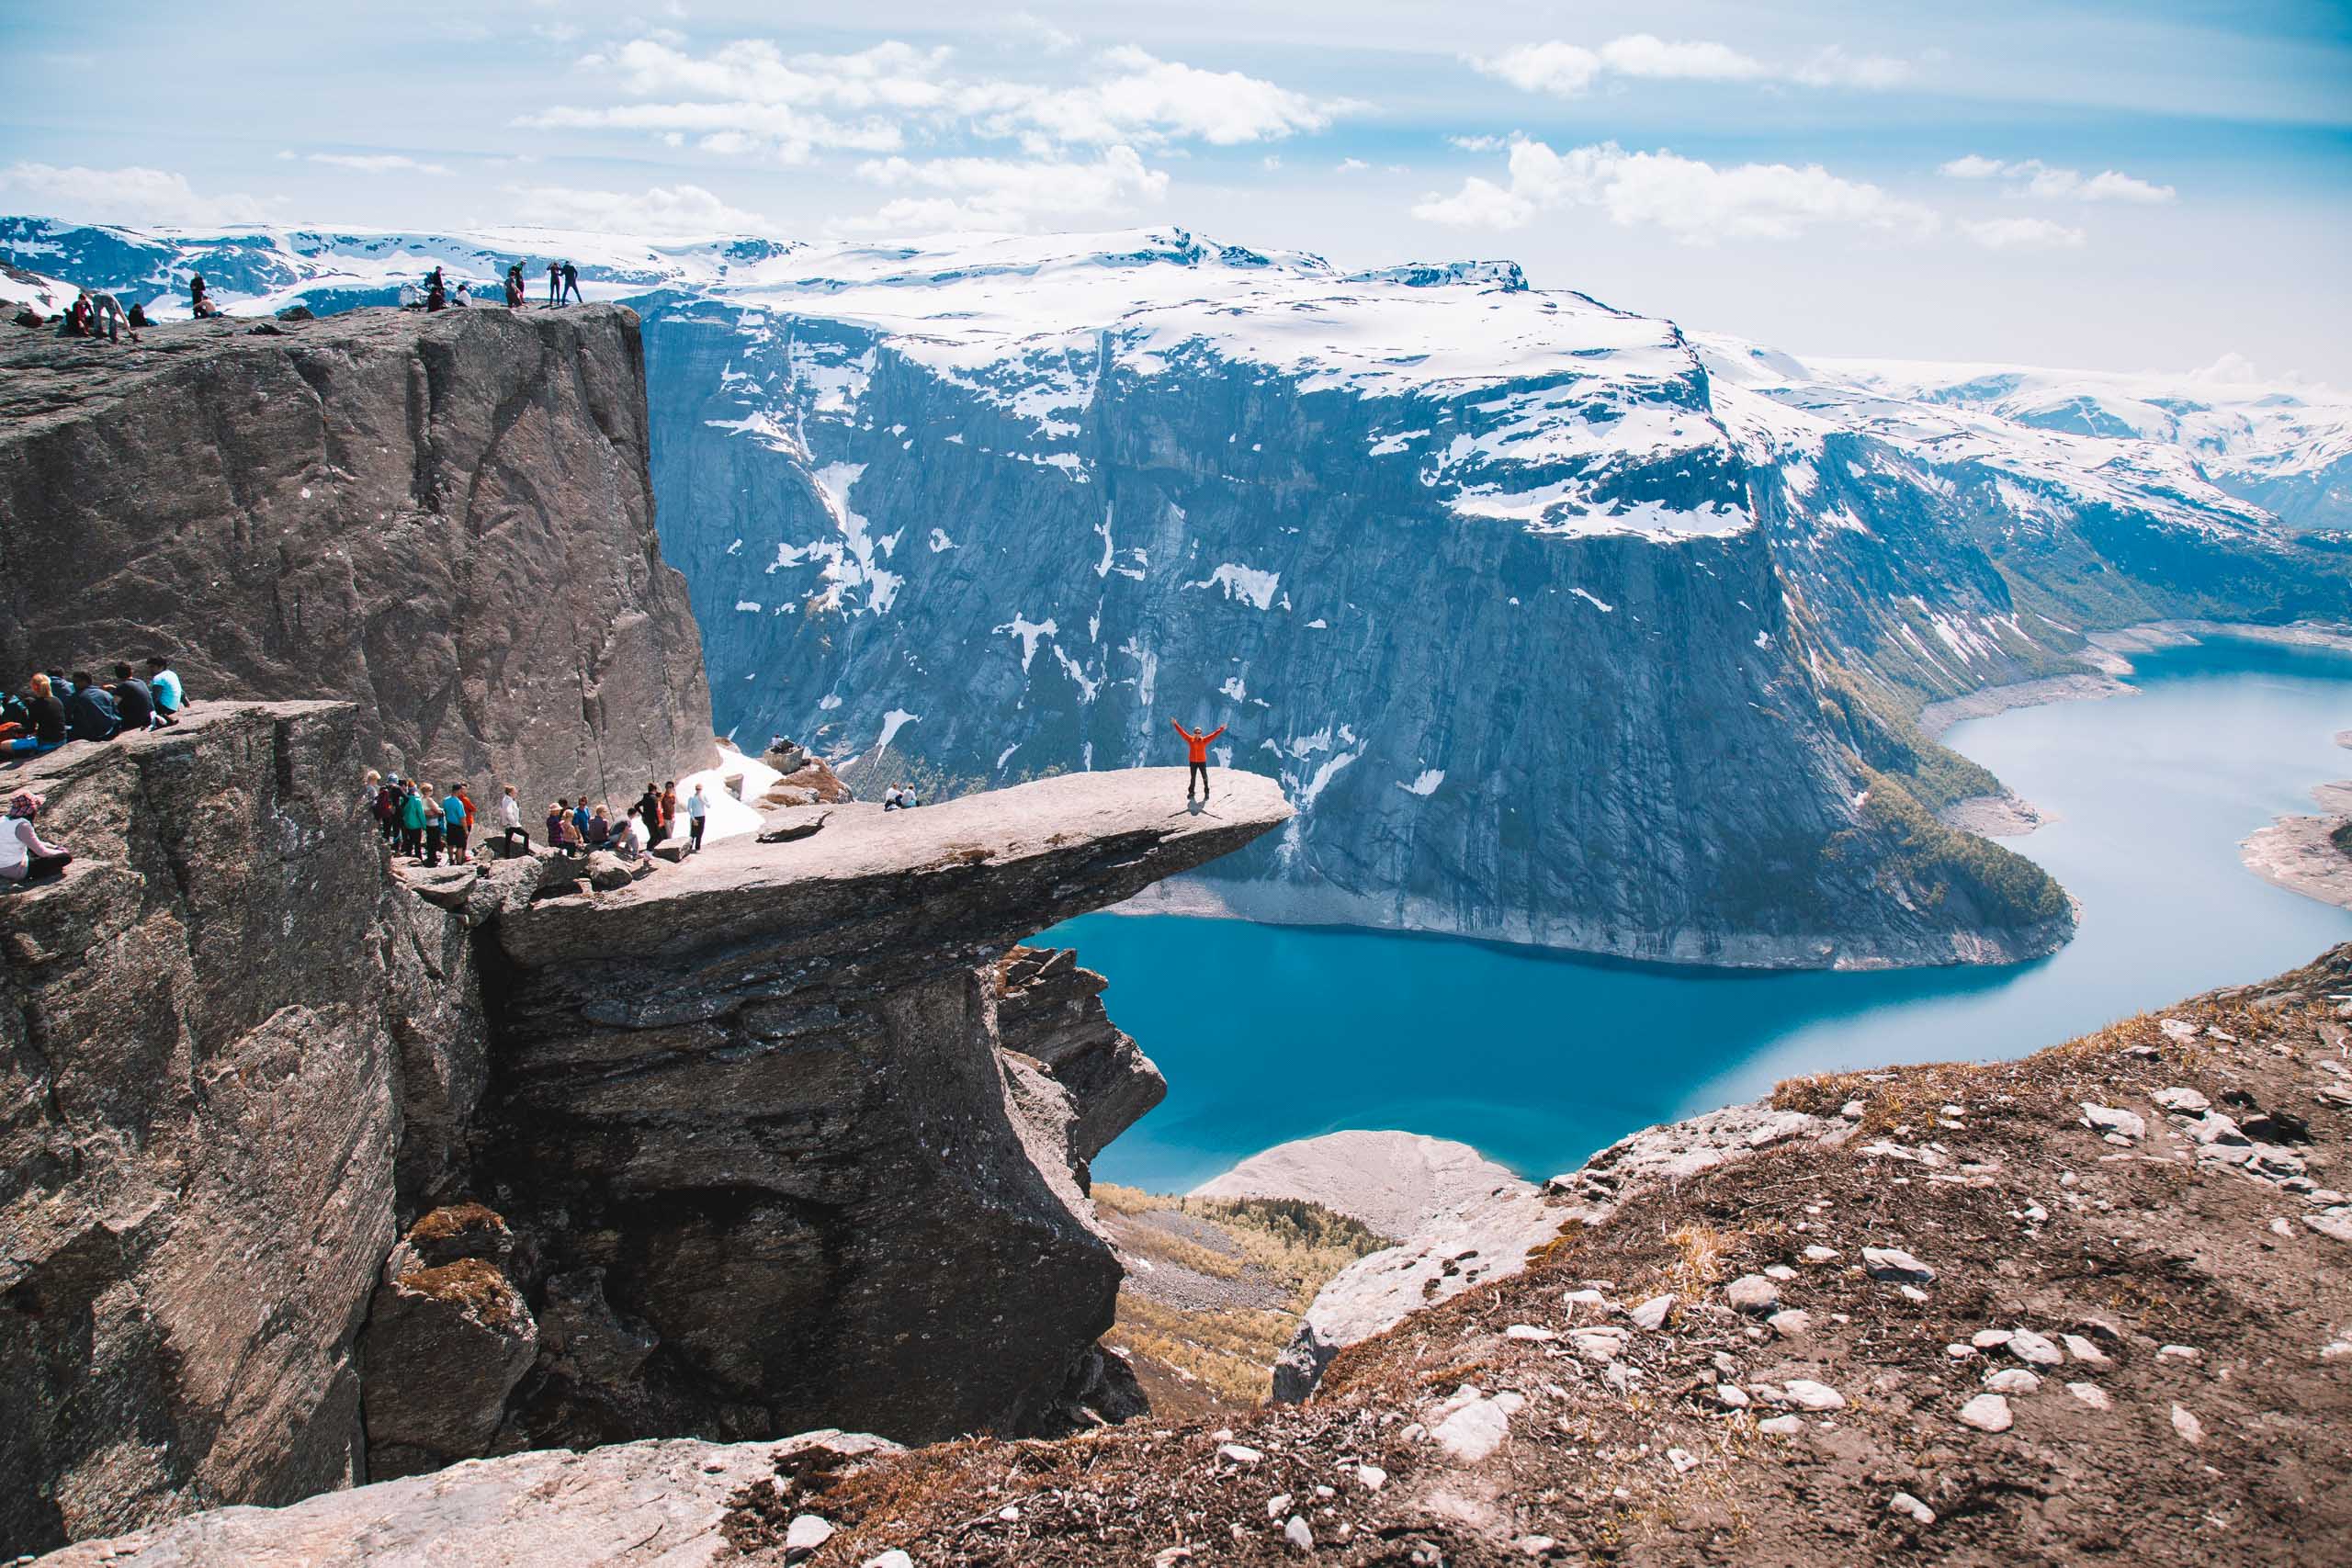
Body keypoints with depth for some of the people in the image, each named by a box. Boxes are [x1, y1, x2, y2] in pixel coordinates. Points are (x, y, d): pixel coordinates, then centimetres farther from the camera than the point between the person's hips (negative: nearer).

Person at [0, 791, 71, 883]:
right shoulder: (22, 826, -24)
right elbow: (42, 852, -20)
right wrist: (62, 852, -2)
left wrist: (56, 848, 11)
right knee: (66, 858, -9)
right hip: (16, 871, -9)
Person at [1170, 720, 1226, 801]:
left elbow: (1214, 735, -10)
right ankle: (1191, 792, 25)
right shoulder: (1190, 739, -3)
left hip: (1202, 762, -1)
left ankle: (1206, 793, 15)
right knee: (1192, 778, 12)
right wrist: (1175, 724, -4)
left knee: (1205, 777, 4)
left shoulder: (1204, 740, -5)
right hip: (1193, 762, 1)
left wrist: (1221, 729, -18)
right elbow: (1182, 732, -2)